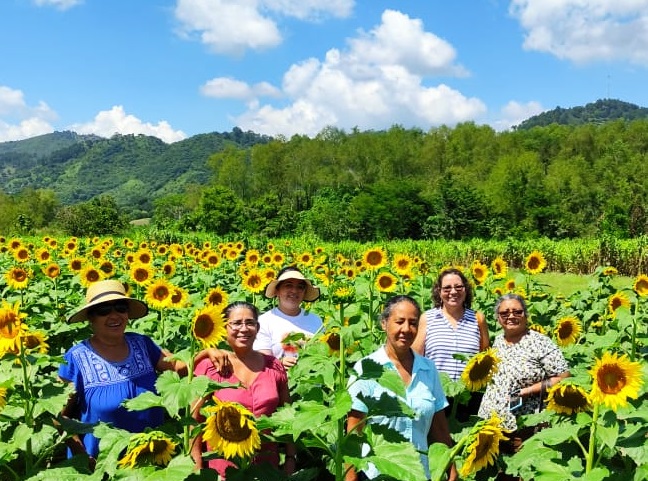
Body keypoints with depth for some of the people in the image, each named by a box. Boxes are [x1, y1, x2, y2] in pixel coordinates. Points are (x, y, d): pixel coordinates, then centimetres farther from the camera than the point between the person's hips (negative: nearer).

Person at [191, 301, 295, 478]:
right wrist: (197, 467, -8)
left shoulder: (274, 366, 1)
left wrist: (290, 459, 5)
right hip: (221, 469, -3)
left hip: (267, 466, 3)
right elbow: (196, 419, -6)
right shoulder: (209, 367, -7)